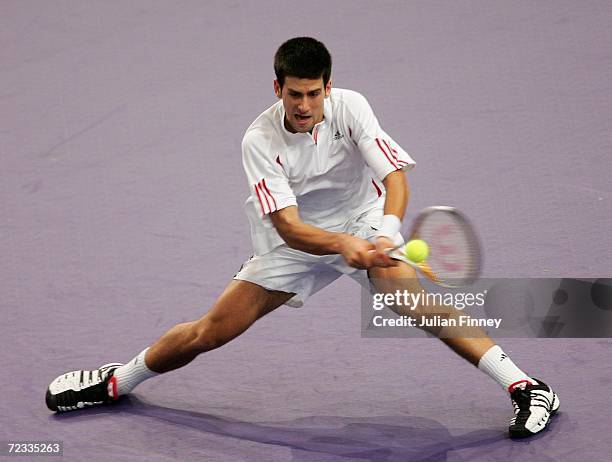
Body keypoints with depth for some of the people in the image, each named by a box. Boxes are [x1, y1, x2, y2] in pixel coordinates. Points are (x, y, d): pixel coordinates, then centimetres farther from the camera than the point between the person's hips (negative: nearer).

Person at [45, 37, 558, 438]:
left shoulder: (349, 108, -21)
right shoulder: (260, 140, -22)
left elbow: (396, 178, -26)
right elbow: (289, 227, -30)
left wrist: (388, 232, -47)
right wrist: (345, 244, -50)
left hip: (364, 225, -1)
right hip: (295, 241, 1)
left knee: (411, 295, -29)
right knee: (212, 330, -1)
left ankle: (525, 386, -27)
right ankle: (115, 383, 23)